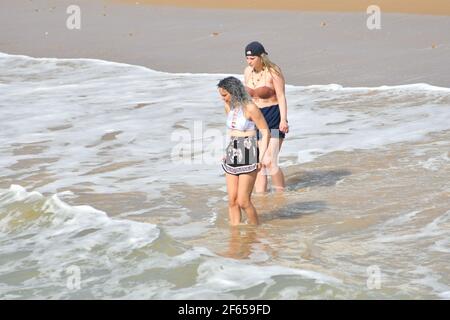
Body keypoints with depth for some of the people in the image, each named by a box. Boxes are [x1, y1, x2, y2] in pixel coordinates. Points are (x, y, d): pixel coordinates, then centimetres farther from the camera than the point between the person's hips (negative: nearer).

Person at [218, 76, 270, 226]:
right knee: (232, 201, 3)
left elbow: (265, 132, -9)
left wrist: (261, 158, -15)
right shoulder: (229, 107, 8)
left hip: (248, 155, -7)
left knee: (243, 201, -6)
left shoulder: (250, 108, -13)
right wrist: (227, 152, 15)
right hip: (232, 154, 7)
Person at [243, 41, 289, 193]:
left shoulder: (273, 71, -13)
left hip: (274, 119, -6)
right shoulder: (248, 71, 5)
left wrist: (283, 120, -25)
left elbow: (281, 97, -15)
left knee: (270, 162, -13)